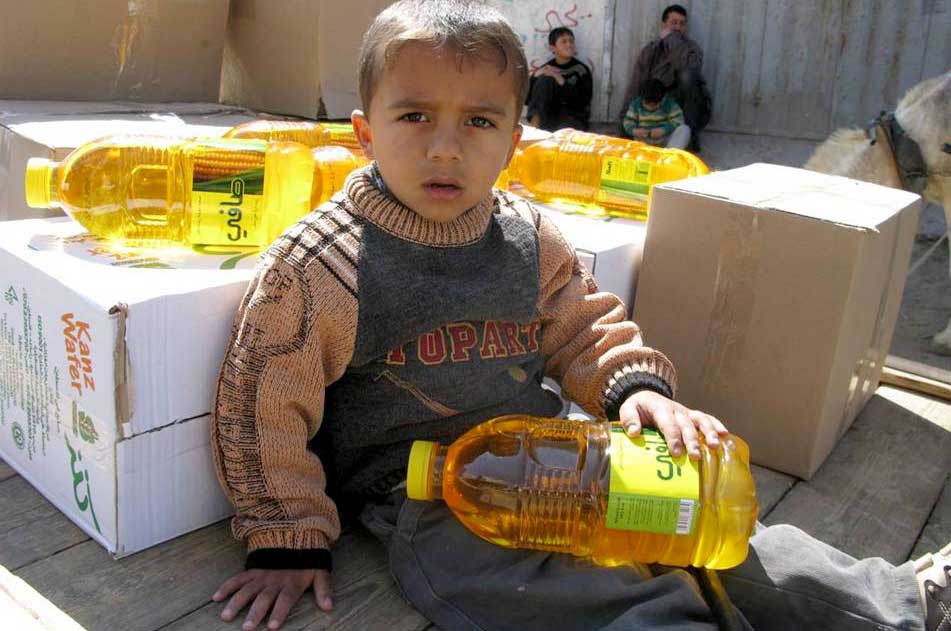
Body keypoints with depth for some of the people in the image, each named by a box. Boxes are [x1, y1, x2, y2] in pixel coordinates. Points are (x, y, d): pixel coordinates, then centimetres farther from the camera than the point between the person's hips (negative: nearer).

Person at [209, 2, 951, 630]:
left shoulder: (530, 241, 0)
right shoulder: (320, 264, -14)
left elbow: (586, 330, 14)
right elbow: (265, 409, -7)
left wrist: (635, 385, -7)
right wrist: (290, 539, -3)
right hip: (419, 496, -5)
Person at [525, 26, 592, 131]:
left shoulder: (581, 70, -4)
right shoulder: (545, 69, 2)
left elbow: (582, 102, -15)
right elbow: (527, 100, -2)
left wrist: (560, 80, -21)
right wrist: (535, 77, -18)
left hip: (574, 118, -3)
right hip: (549, 116, 3)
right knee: (544, 78, -17)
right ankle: (536, 123, -24)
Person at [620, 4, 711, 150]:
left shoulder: (692, 48, -6)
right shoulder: (650, 50, 1)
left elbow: (689, 67, -32)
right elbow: (635, 85, -6)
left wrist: (672, 38, -23)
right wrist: (627, 117, -16)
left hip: (687, 108, -2)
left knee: (687, 76, -30)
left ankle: (691, 133, -21)